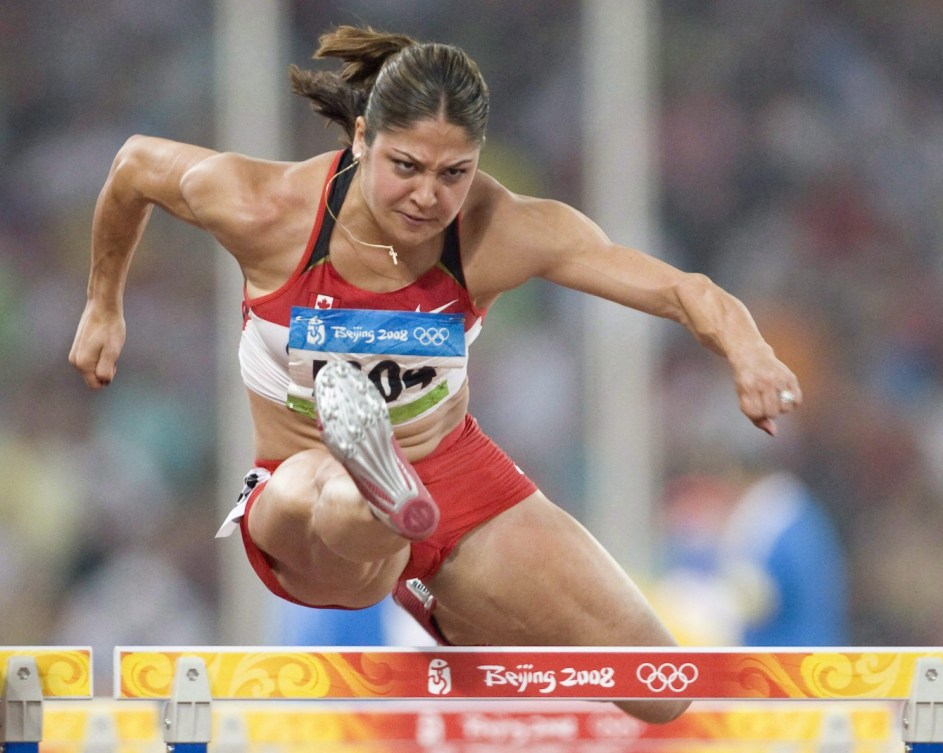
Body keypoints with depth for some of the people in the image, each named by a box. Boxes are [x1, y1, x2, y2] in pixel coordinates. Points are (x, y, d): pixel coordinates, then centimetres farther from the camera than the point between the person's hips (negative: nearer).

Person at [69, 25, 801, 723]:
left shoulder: (502, 231, -20)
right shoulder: (266, 212, -21)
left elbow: (677, 289, -28)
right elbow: (135, 164, 0)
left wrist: (745, 347, -50)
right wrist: (104, 306, 15)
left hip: (456, 474, 4)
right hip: (303, 485, -3)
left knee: (661, 697, 3)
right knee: (344, 516, -43)